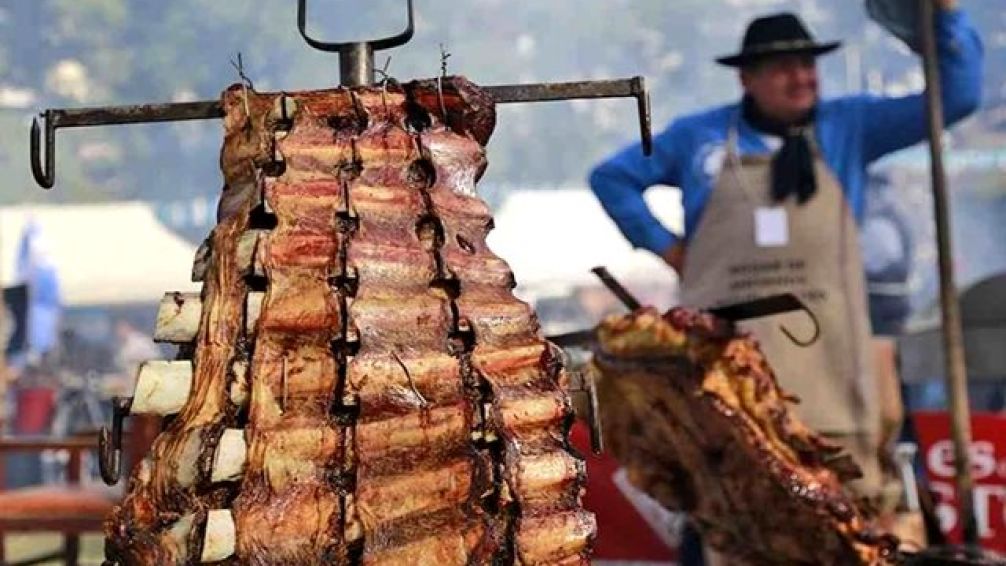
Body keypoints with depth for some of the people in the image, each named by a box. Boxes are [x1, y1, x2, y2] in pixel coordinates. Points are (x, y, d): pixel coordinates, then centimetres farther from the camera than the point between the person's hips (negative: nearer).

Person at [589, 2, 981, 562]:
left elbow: (956, 97, 5)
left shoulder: (850, 125, 10)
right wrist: (663, 243, 9)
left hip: (823, 354, 1)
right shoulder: (698, 136, 9)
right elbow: (612, 177, 20)